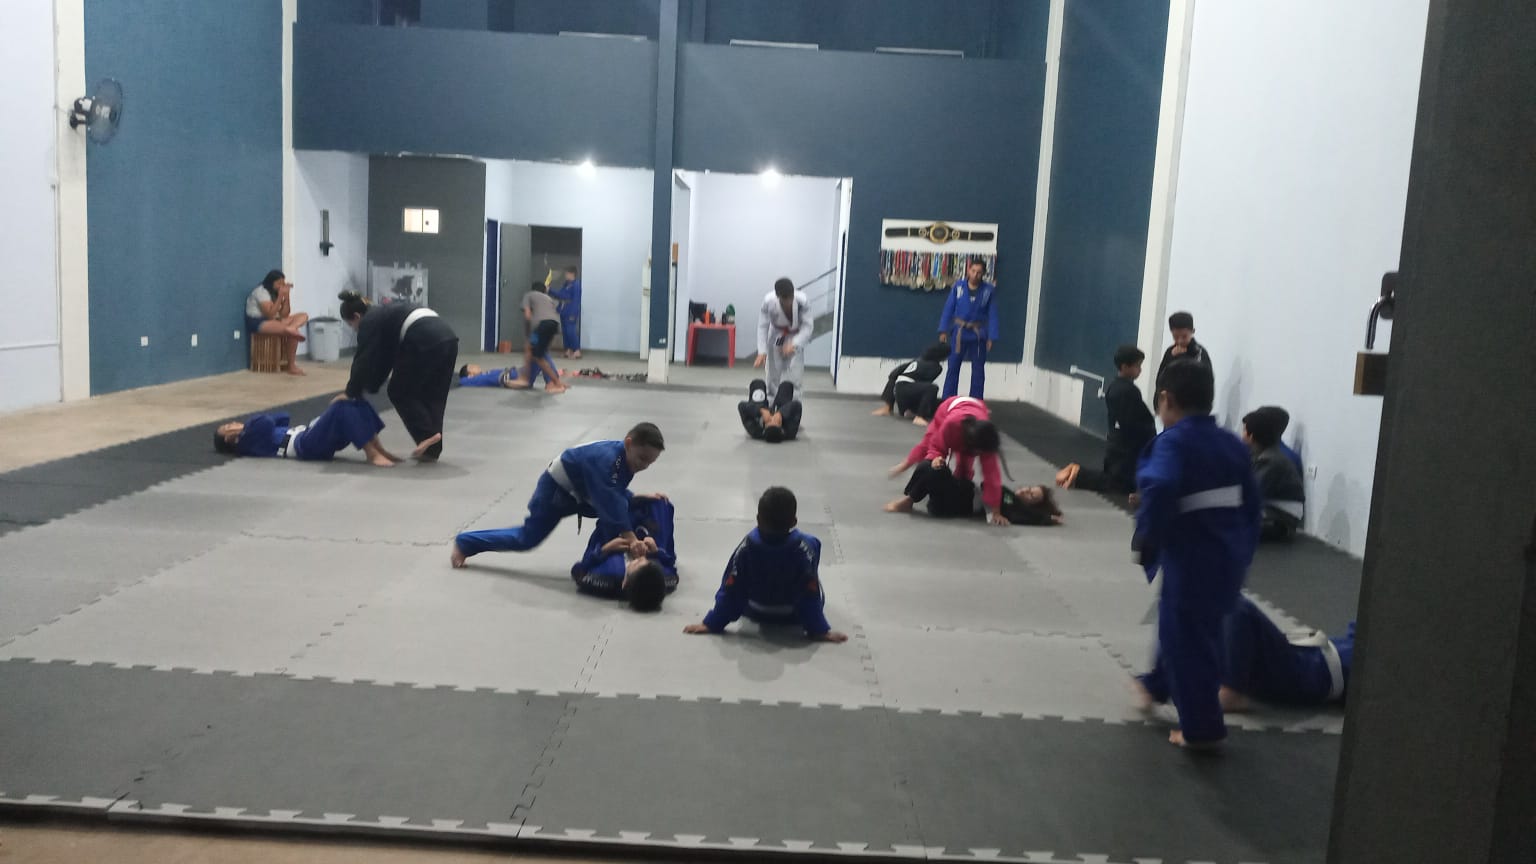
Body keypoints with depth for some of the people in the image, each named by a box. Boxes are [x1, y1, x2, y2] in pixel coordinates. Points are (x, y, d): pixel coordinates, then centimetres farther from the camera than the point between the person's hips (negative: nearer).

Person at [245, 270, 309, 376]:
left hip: (273, 321, 9)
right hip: (257, 323, -9)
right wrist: (280, 296, -21)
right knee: (291, 332, -33)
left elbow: (285, 314, 2)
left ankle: (290, 329, -43)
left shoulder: (276, 293, 14)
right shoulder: (261, 292, -12)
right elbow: (270, 314, -22)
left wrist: (287, 295, -6)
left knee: (303, 316, -14)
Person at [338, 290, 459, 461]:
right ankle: (433, 449, 19)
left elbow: (363, 362, 7)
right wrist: (370, 387, 34)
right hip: (447, 337, 9)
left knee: (400, 393, 9)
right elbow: (385, 358, 34)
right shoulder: (384, 314, 34)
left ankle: (428, 442, 4)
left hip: (426, 343, -9)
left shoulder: (370, 322, 8)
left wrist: (351, 393, 17)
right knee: (433, 396, 17)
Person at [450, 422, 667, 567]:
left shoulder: (624, 456, -12)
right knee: (527, 538, 0)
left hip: (580, 491, 8)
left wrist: (636, 497, -15)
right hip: (556, 488, -8)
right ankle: (464, 543, 18)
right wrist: (630, 538, -48)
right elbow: (610, 501, -45)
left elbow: (614, 492, 3)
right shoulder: (606, 459, -39)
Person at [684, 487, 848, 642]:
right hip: (793, 616, -2)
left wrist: (713, 623, -14)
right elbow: (810, 594, -27)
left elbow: (731, 589, -22)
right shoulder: (804, 547, -29)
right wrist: (820, 630, -19)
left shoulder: (748, 546, -26)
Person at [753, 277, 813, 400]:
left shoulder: (802, 301, -34)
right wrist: (762, 352, -29)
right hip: (776, 336, 1)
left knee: (794, 374, -9)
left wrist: (794, 344, -45)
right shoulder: (768, 301, -32)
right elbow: (762, 327, -23)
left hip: (796, 337, -1)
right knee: (774, 372, 7)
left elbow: (807, 326, -29)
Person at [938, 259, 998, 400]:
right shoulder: (958, 286, -5)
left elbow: (992, 314, -4)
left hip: (978, 335, 0)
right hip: (959, 333, 0)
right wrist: (943, 330, -7)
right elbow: (949, 308, -2)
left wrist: (991, 337, -8)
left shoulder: (989, 290, -6)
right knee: (953, 368, 4)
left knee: (978, 370, 9)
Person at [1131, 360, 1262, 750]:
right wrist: (1243, 549, 23)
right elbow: (1251, 503, 14)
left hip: (1191, 557, -9)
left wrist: (1145, 537, -21)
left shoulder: (1172, 443, -16)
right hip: (1228, 554, 9)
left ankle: (1201, 728, 14)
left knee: (1188, 637, 5)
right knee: (1180, 625, 26)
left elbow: (1159, 490, -34)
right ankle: (1157, 685, 46)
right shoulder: (1232, 443, 9)